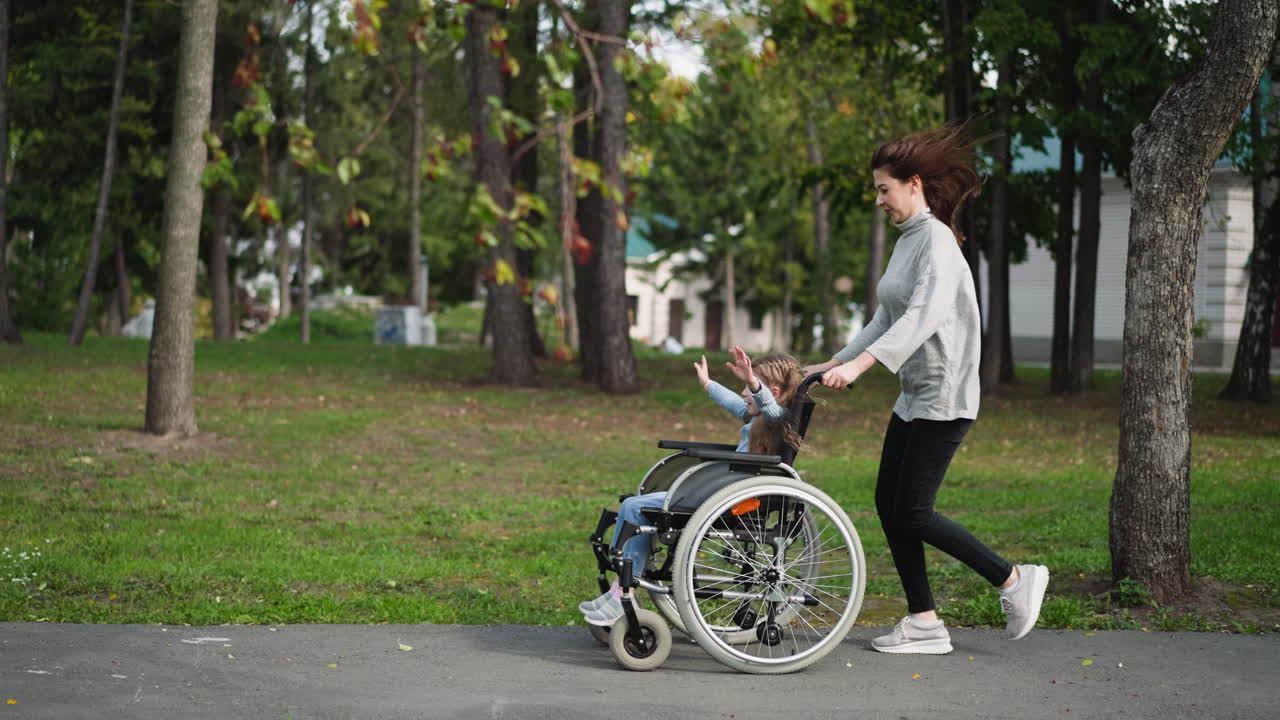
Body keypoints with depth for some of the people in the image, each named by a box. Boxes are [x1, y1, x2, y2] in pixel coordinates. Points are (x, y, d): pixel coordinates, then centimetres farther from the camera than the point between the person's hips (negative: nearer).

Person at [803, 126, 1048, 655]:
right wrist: (834, 363, 18)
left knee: (912, 514, -8)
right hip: (914, 398, 10)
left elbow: (925, 315, -30)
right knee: (888, 504, 7)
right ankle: (923, 623, 12)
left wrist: (861, 363, -37)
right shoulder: (907, 242, 14)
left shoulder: (937, 240, -15)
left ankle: (1014, 580, 4)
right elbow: (887, 318, 21)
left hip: (944, 398, -10)